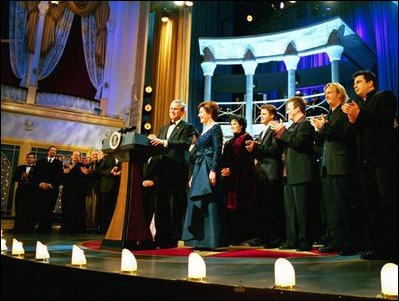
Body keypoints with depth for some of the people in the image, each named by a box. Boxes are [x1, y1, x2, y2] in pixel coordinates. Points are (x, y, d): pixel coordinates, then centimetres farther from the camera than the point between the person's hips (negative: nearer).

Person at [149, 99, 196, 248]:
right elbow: (158, 146, 21)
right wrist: (153, 144, -1)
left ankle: (173, 239, 2)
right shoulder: (164, 128, 24)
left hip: (177, 170, -7)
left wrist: (164, 142, -25)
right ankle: (161, 237, 14)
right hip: (163, 169, 7)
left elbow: (184, 144, -15)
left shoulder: (187, 127, 2)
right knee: (161, 205, 7)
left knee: (175, 205, -4)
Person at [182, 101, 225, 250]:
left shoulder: (215, 127, -4)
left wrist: (213, 170, -23)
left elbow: (217, 151, -14)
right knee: (197, 204, 8)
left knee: (209, 203, -8)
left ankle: (211, 240, -2)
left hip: (209, 169, -9)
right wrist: (193, 175, 19)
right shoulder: (204, 130, 21)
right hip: (199, 170, 9)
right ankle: (200, 240, 13)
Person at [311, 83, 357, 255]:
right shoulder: (328, 115, 22)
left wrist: (324, 127, -10)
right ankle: (335, 241, 11)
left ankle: (349, 242, -2)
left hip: (340, 165, -8)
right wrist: (319, 129, 2)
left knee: (343, 203, -8)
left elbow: (346, 133, -13)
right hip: (327, 166, 8)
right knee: (329, 204, 6)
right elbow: (319, 143, 20)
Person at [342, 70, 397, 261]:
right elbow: (355, 133, 13)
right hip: (365, 161, 6)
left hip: (383, 158, -6)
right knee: (370, 206, 6)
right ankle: (377, 246, 12)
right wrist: (352, 120, -5)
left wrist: (360, 115, -15)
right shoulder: (357, 104, 19)